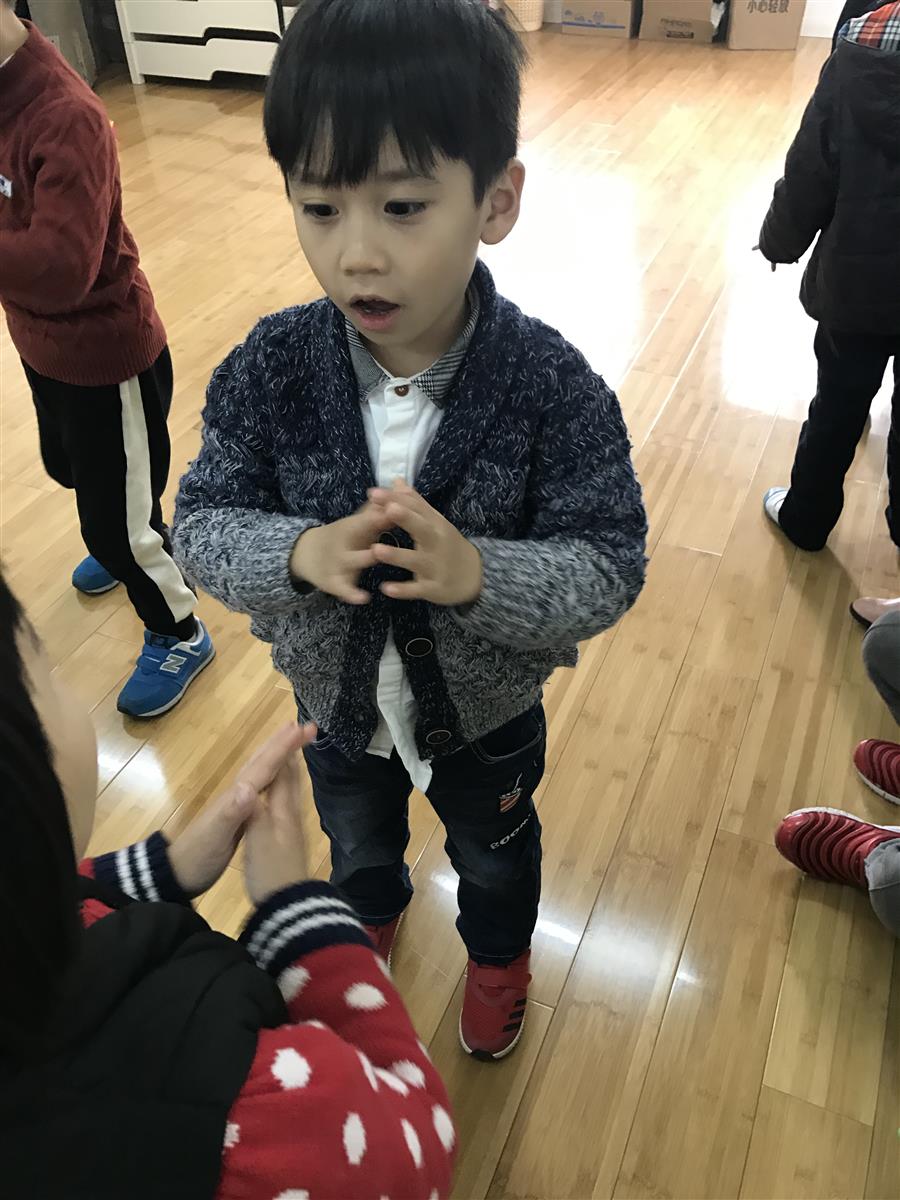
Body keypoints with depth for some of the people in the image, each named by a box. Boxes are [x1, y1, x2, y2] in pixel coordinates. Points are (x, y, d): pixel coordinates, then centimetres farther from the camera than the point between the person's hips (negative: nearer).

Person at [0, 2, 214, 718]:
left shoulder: (65, 117, -28)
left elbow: (61, 268, -38)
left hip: (106, 357, -9)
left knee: (117, 514, 4)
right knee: (73, 471, 29)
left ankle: (180, 636, 27)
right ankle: (129, 546, 60)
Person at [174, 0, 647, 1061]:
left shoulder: (552, 386, -28)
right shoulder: (269, 370, -23)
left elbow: (609, 567, -25)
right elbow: (201, 523, -17)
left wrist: (476, 571, -44)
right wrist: (301, 553, -38)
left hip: (485, 710, -1)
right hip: (337, 699, 2)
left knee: (495, 854, 30)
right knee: (355, 842, 34)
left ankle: (498, 955, 65)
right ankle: (375, 911, 71)